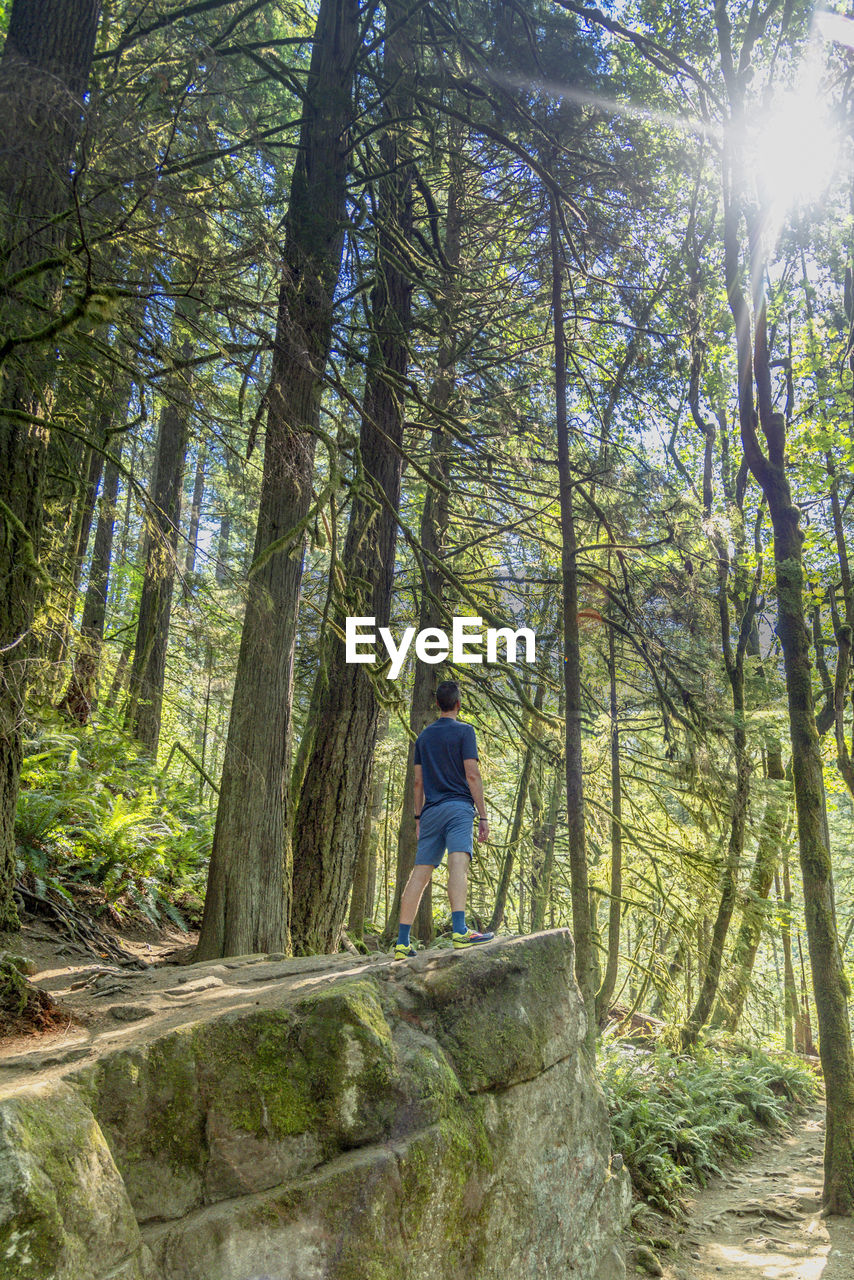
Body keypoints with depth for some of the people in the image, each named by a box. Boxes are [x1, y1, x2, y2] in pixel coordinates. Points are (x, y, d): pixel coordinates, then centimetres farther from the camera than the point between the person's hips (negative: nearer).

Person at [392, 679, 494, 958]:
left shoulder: (424, 736, 18)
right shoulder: (464, 731, 1)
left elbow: (418, 780, 17)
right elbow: (472, 775, -6)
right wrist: (483, 815, -5)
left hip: (431, 810, 5)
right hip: (458, 807, -5)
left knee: (420, 873, 5)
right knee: (459, 864, -18)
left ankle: (402, 942, 4)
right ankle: (459, 929, -34)